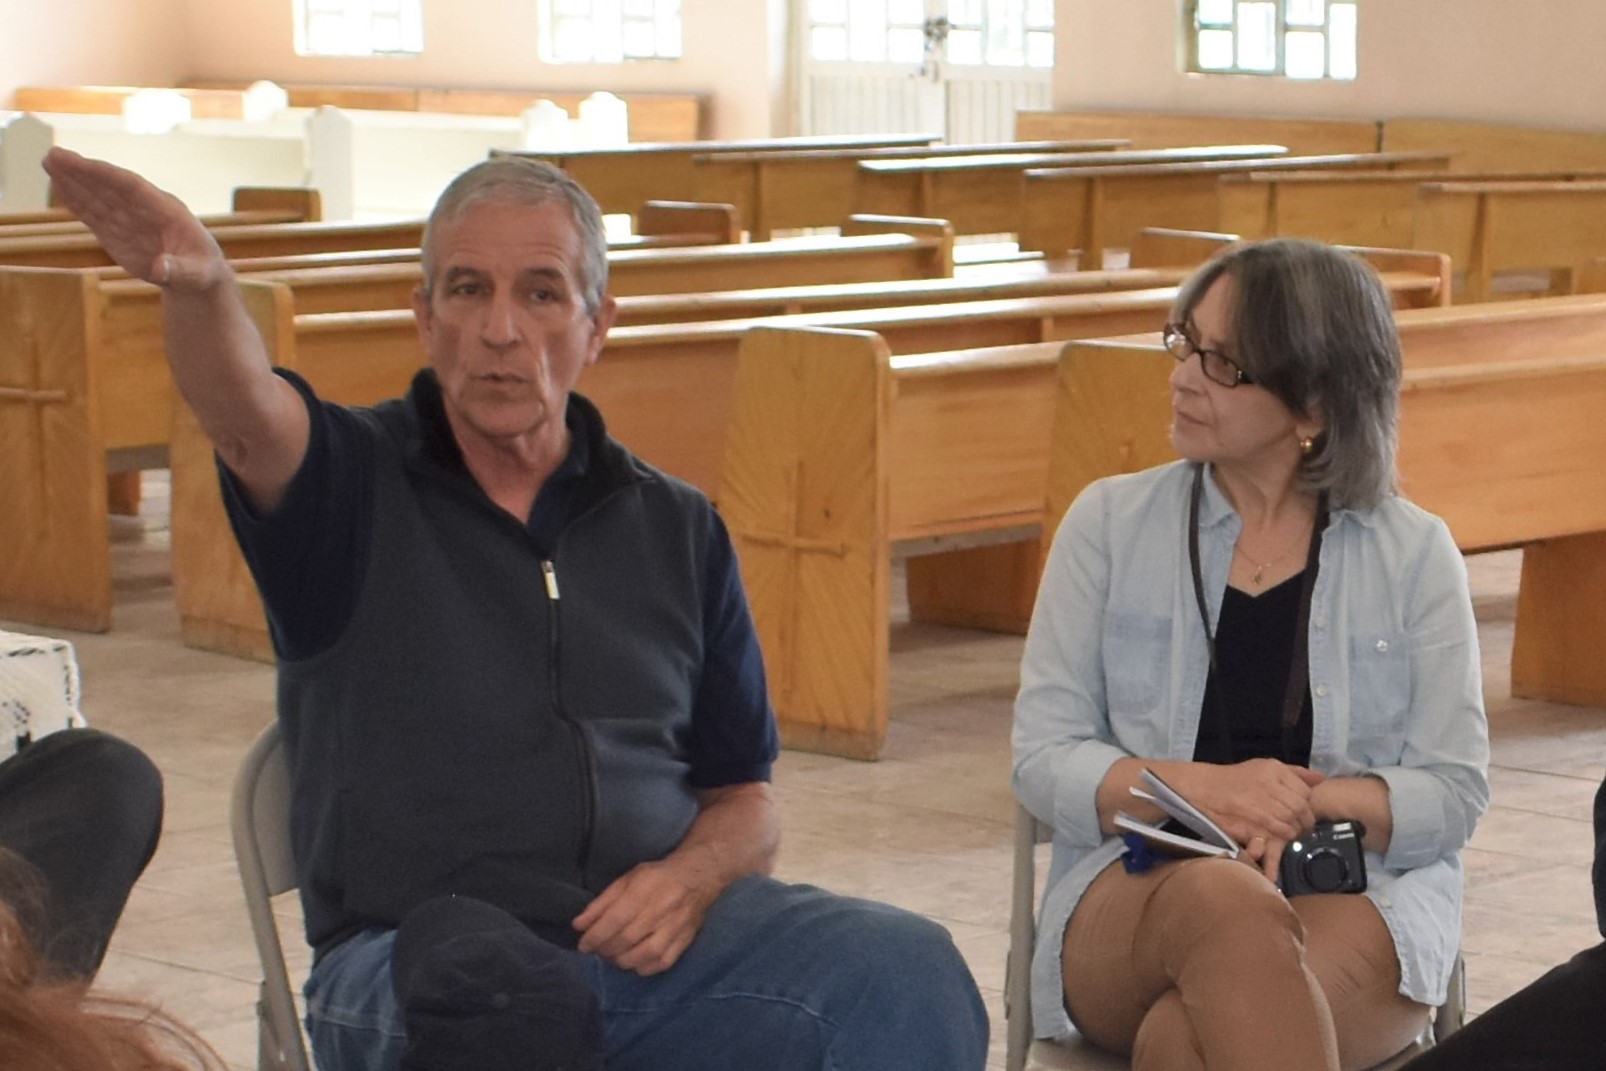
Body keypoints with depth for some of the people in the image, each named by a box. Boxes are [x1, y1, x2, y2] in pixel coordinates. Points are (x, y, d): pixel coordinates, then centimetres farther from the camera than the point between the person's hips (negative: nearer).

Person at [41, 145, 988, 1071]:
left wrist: (690, 879, -4)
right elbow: (244, 413, -18)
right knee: (500, 992, -39)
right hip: (420, 957, -2)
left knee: (906, 975, -26)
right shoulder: (352, 488, 6)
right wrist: (199, 285, -41)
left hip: (655, 938, 2)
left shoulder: (677, 529, 17)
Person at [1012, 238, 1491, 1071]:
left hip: (1359, 899, -1)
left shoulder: (1414, 554, 7)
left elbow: (1453, 790, 2)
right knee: (1225, 902, -38)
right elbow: (1044, 758, 2)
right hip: (1133, 891, 1)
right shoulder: (1109, 524, 8)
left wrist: (1309, 804, -17)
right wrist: (1201, 789, -16)